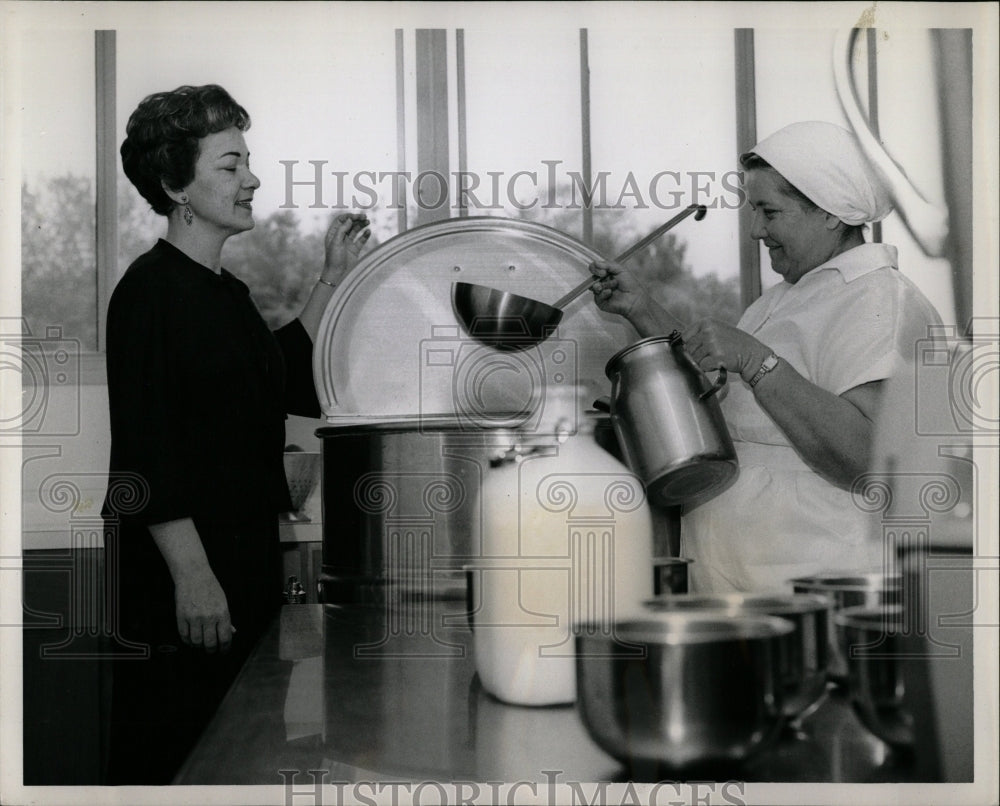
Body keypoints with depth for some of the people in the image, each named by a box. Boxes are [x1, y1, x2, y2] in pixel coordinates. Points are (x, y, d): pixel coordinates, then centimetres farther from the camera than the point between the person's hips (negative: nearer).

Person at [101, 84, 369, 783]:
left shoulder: (230, 291, 14)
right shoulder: (150, 290, -13)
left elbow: (288, 381, 22)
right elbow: (144, 449, -19)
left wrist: (333, 282, 14)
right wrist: (191, 576, -23)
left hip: (245, 560, 9)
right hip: (181, 572, -9)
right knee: (169, 759, -3)